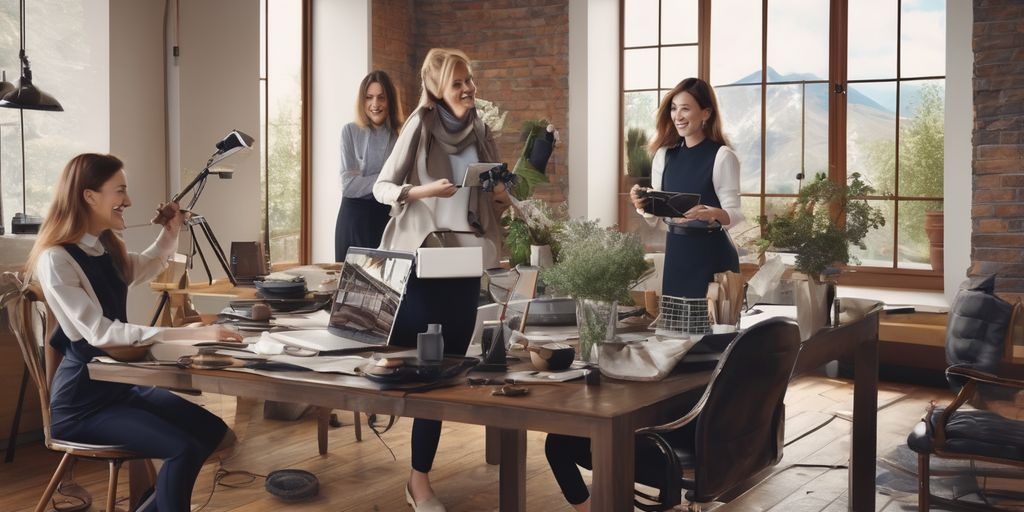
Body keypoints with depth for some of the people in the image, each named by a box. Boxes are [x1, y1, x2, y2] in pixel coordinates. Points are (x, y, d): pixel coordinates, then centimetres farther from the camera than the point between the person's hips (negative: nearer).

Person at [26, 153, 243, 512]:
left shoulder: (106, 248, 5)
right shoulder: (56, 260, -22)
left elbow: (144, 269, 30)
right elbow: (100, 333, -32)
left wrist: (170, 233, 10)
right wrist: (191, 334, -38)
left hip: (121, 384, 9)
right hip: (83, 400, -9)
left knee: (212, 430, 6)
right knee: (183, 450, -24)